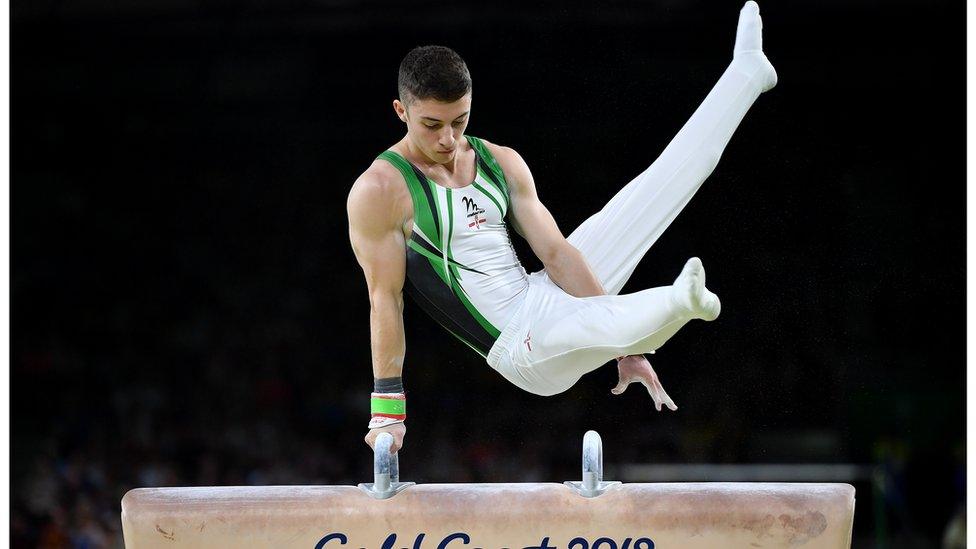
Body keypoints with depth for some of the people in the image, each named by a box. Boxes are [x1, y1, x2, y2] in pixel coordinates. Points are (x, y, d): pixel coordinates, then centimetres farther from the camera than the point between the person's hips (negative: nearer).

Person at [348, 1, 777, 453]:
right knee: (584, 325, -41)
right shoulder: (379, 191, -12)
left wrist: (627, 345, -5)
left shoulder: (500, 163, 5)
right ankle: (681, 302, -70)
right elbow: (385, 298, -13)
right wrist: (386, 408, -17)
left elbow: (556, 253, 0)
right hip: (519, 346, -7)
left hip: (544, 297, 7)